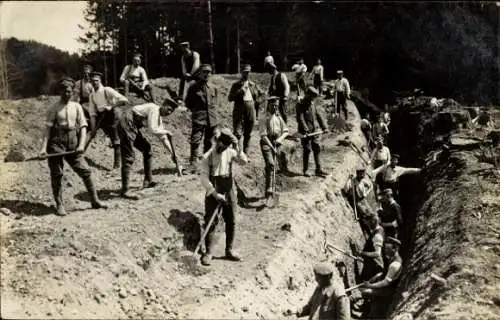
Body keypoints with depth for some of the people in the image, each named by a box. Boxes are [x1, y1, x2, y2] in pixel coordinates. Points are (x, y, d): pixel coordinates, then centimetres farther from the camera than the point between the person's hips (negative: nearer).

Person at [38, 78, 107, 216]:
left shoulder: (77, 107, 8)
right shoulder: (54, 108, 0)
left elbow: (83, 127, 4)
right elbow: (48, 128, -4)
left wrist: (81, 145, -9)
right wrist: (44, 147, -13)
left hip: (73, 143, 3)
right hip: (57, 142, -2)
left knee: (85, 171, 0)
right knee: (56, 174, 2)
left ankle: (95, 200, 9)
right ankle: (59, 205, 12)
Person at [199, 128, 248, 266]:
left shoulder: (230, 152, 2)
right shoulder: (207, 157, -10)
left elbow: (244, 161, -6)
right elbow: (204, 178, -11)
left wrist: (239, 149, -20)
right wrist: (215, 193, -16)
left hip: (229, 193, 4)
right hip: (213, 194, -4)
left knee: (231, 222, 9)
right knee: (210, 223, 0)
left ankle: (229, 250, 22)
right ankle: (208, 252, 9)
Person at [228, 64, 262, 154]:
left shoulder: (253, 85, 13)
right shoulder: (236, 85, 3)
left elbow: (257, 98, 18)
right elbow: (230, 98, -3)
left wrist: (256, 111, 10)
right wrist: (240, 91, -15)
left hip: (251, 109, 4)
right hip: (239, 110, -3)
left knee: (248, 134, 9)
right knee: (237, 133, -9)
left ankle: (245, 152, 20)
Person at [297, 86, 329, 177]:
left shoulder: (313, 105, 12)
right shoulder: (300, 106, -7)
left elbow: (319, 116, 8)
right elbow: (300, 119, -18)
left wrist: (324, 127, -3)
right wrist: (305, 129, -30)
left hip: (315, 131, 6)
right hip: (305, 132, -6)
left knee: (317, 149, 6)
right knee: (307, 150, -1)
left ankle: (318, 170, 12)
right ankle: (305, 170, 11)